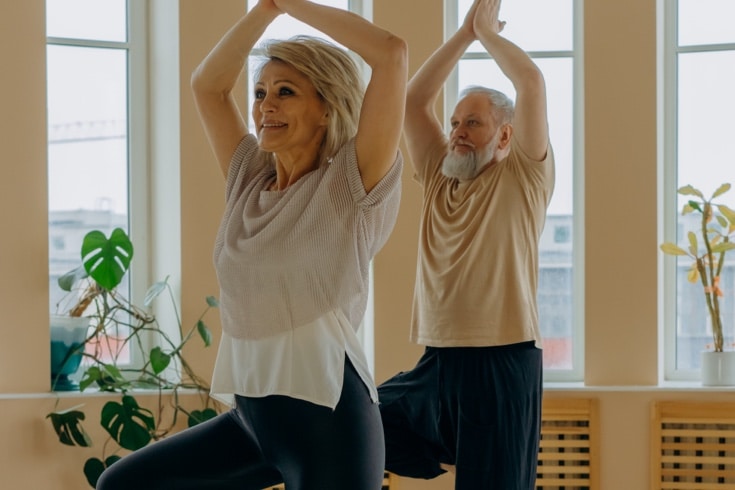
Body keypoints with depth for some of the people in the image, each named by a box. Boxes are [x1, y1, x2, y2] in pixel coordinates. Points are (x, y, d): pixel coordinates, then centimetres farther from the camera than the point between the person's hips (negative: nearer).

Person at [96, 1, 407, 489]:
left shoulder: (348, 185, -8)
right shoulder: (250, 181, 11)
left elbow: (392, 51, -18)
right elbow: (207, 83, 14)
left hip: (326, 416, -7)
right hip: (251, 413, 8)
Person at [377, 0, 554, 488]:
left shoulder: (523, 178, 0)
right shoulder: (439, 178, 15)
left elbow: (532, 82, -11)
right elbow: (414, 100, 10)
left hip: (501, 365, -6)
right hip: (436, 364, 6)